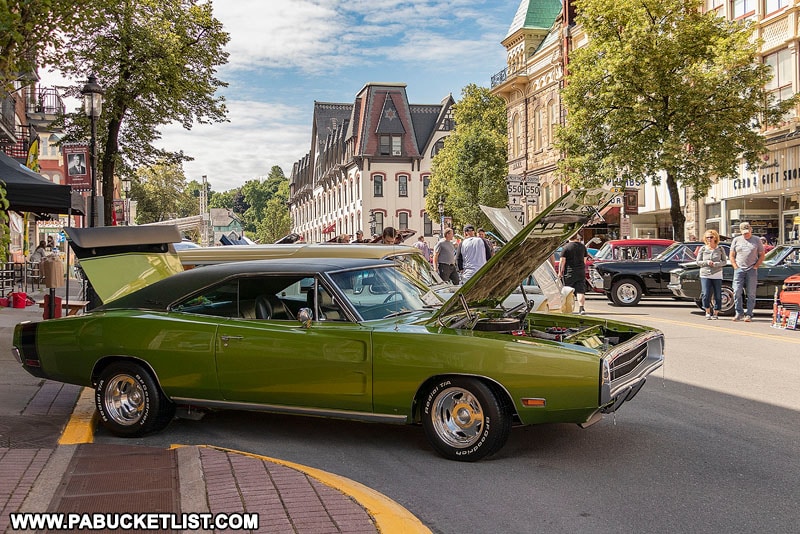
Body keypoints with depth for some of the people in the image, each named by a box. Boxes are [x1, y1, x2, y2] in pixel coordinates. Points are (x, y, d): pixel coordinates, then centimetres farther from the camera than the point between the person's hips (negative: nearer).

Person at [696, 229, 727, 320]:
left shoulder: (720, 249, 5)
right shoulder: (702, 249, 6)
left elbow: (724, 261, 5)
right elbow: (698, 262, 7)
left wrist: (716, 264, -13)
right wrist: (707, 262, -11)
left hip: (717, 276, 0)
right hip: (705, 275, 0)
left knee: (718, 296, 0)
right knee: (706, 294, -10)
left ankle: (716, 313, 13)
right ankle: (707, 312, 8)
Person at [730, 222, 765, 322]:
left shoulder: (757, 240, 8)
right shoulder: (736, 240, 10)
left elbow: (762, 255, 9)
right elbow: (731, 256, 11)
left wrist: (755, 266, -3)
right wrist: (736, 267, 0)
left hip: (752, 270, -1)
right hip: (739, 269, 1)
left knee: (751, 294, -1)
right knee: (737, 292, -5)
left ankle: (749, 314, 4)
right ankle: (739, 313, 5)